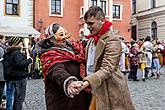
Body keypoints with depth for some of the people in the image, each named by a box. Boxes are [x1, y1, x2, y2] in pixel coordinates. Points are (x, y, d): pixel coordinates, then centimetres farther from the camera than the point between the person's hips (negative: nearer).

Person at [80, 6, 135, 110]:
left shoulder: (112, 41, -17)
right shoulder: (92, 39, 10)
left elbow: (106, 69, -26)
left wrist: (87, 83, -37)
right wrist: (86, 83, 12)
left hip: (110, 91, -7)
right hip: (95, 89, 7)